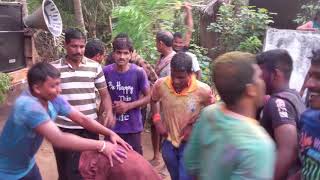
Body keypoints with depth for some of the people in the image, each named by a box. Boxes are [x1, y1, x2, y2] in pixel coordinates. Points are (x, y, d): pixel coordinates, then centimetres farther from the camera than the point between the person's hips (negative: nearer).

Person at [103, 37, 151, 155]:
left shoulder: (138, 72, -12)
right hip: (112, 126, 2)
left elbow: (148, 97, -6)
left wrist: (128, 106, -15)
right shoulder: (106, 71, -7)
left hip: (133, 126, -1)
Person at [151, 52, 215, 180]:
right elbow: (153, 101, 5)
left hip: (190, 144, -3)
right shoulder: (160, 84, -17)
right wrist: (157, 120, -7)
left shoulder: (203, 90, -23)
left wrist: (195, 126, -13)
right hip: (168, 142, 3)